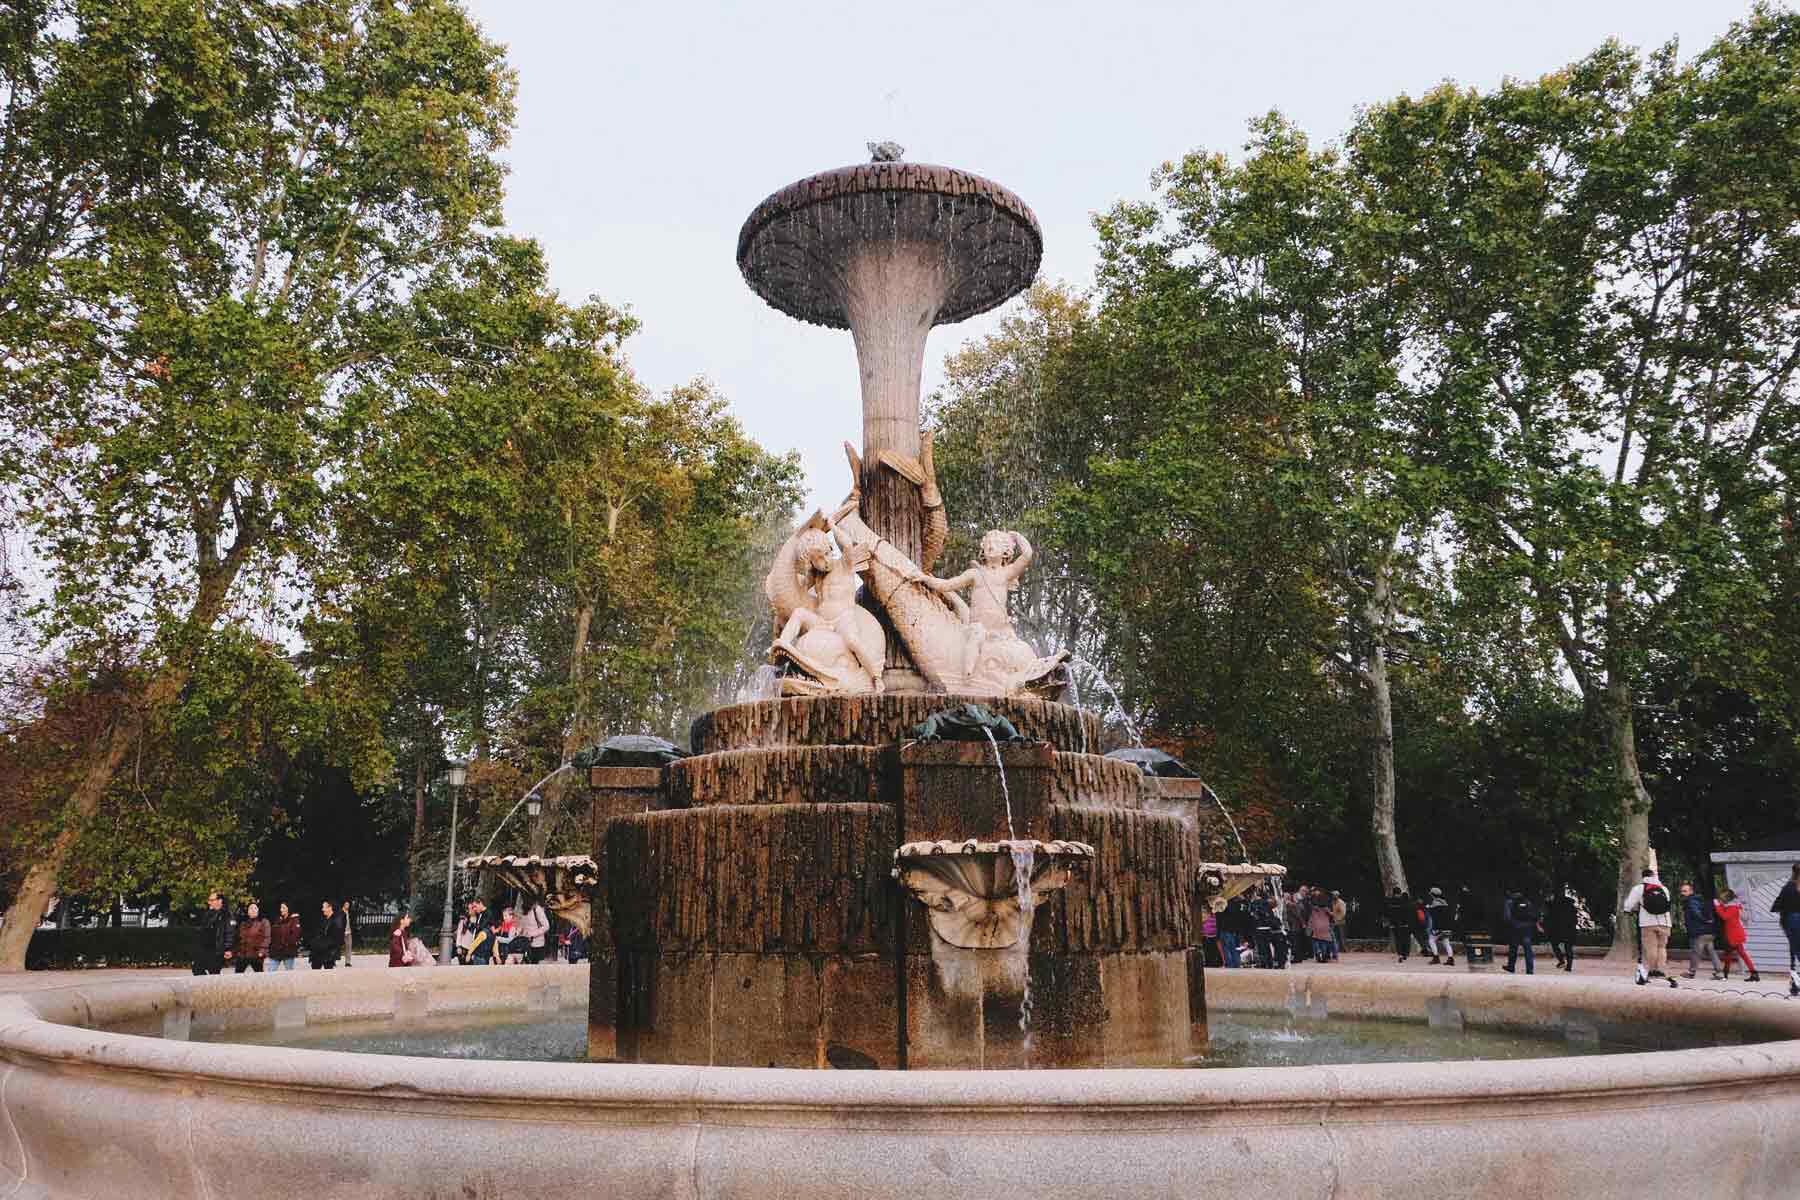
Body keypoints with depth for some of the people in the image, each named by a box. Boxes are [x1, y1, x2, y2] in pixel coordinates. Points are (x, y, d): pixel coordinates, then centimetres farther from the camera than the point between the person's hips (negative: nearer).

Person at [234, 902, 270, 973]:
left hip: (256, 955, -5)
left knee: (259, 974, 0)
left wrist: (262, 951, -21)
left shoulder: (263, 922, -2)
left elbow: (266, 938, -10)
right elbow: (239, 938, 20)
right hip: (242, 954, 5)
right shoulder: (243, 923, 15)